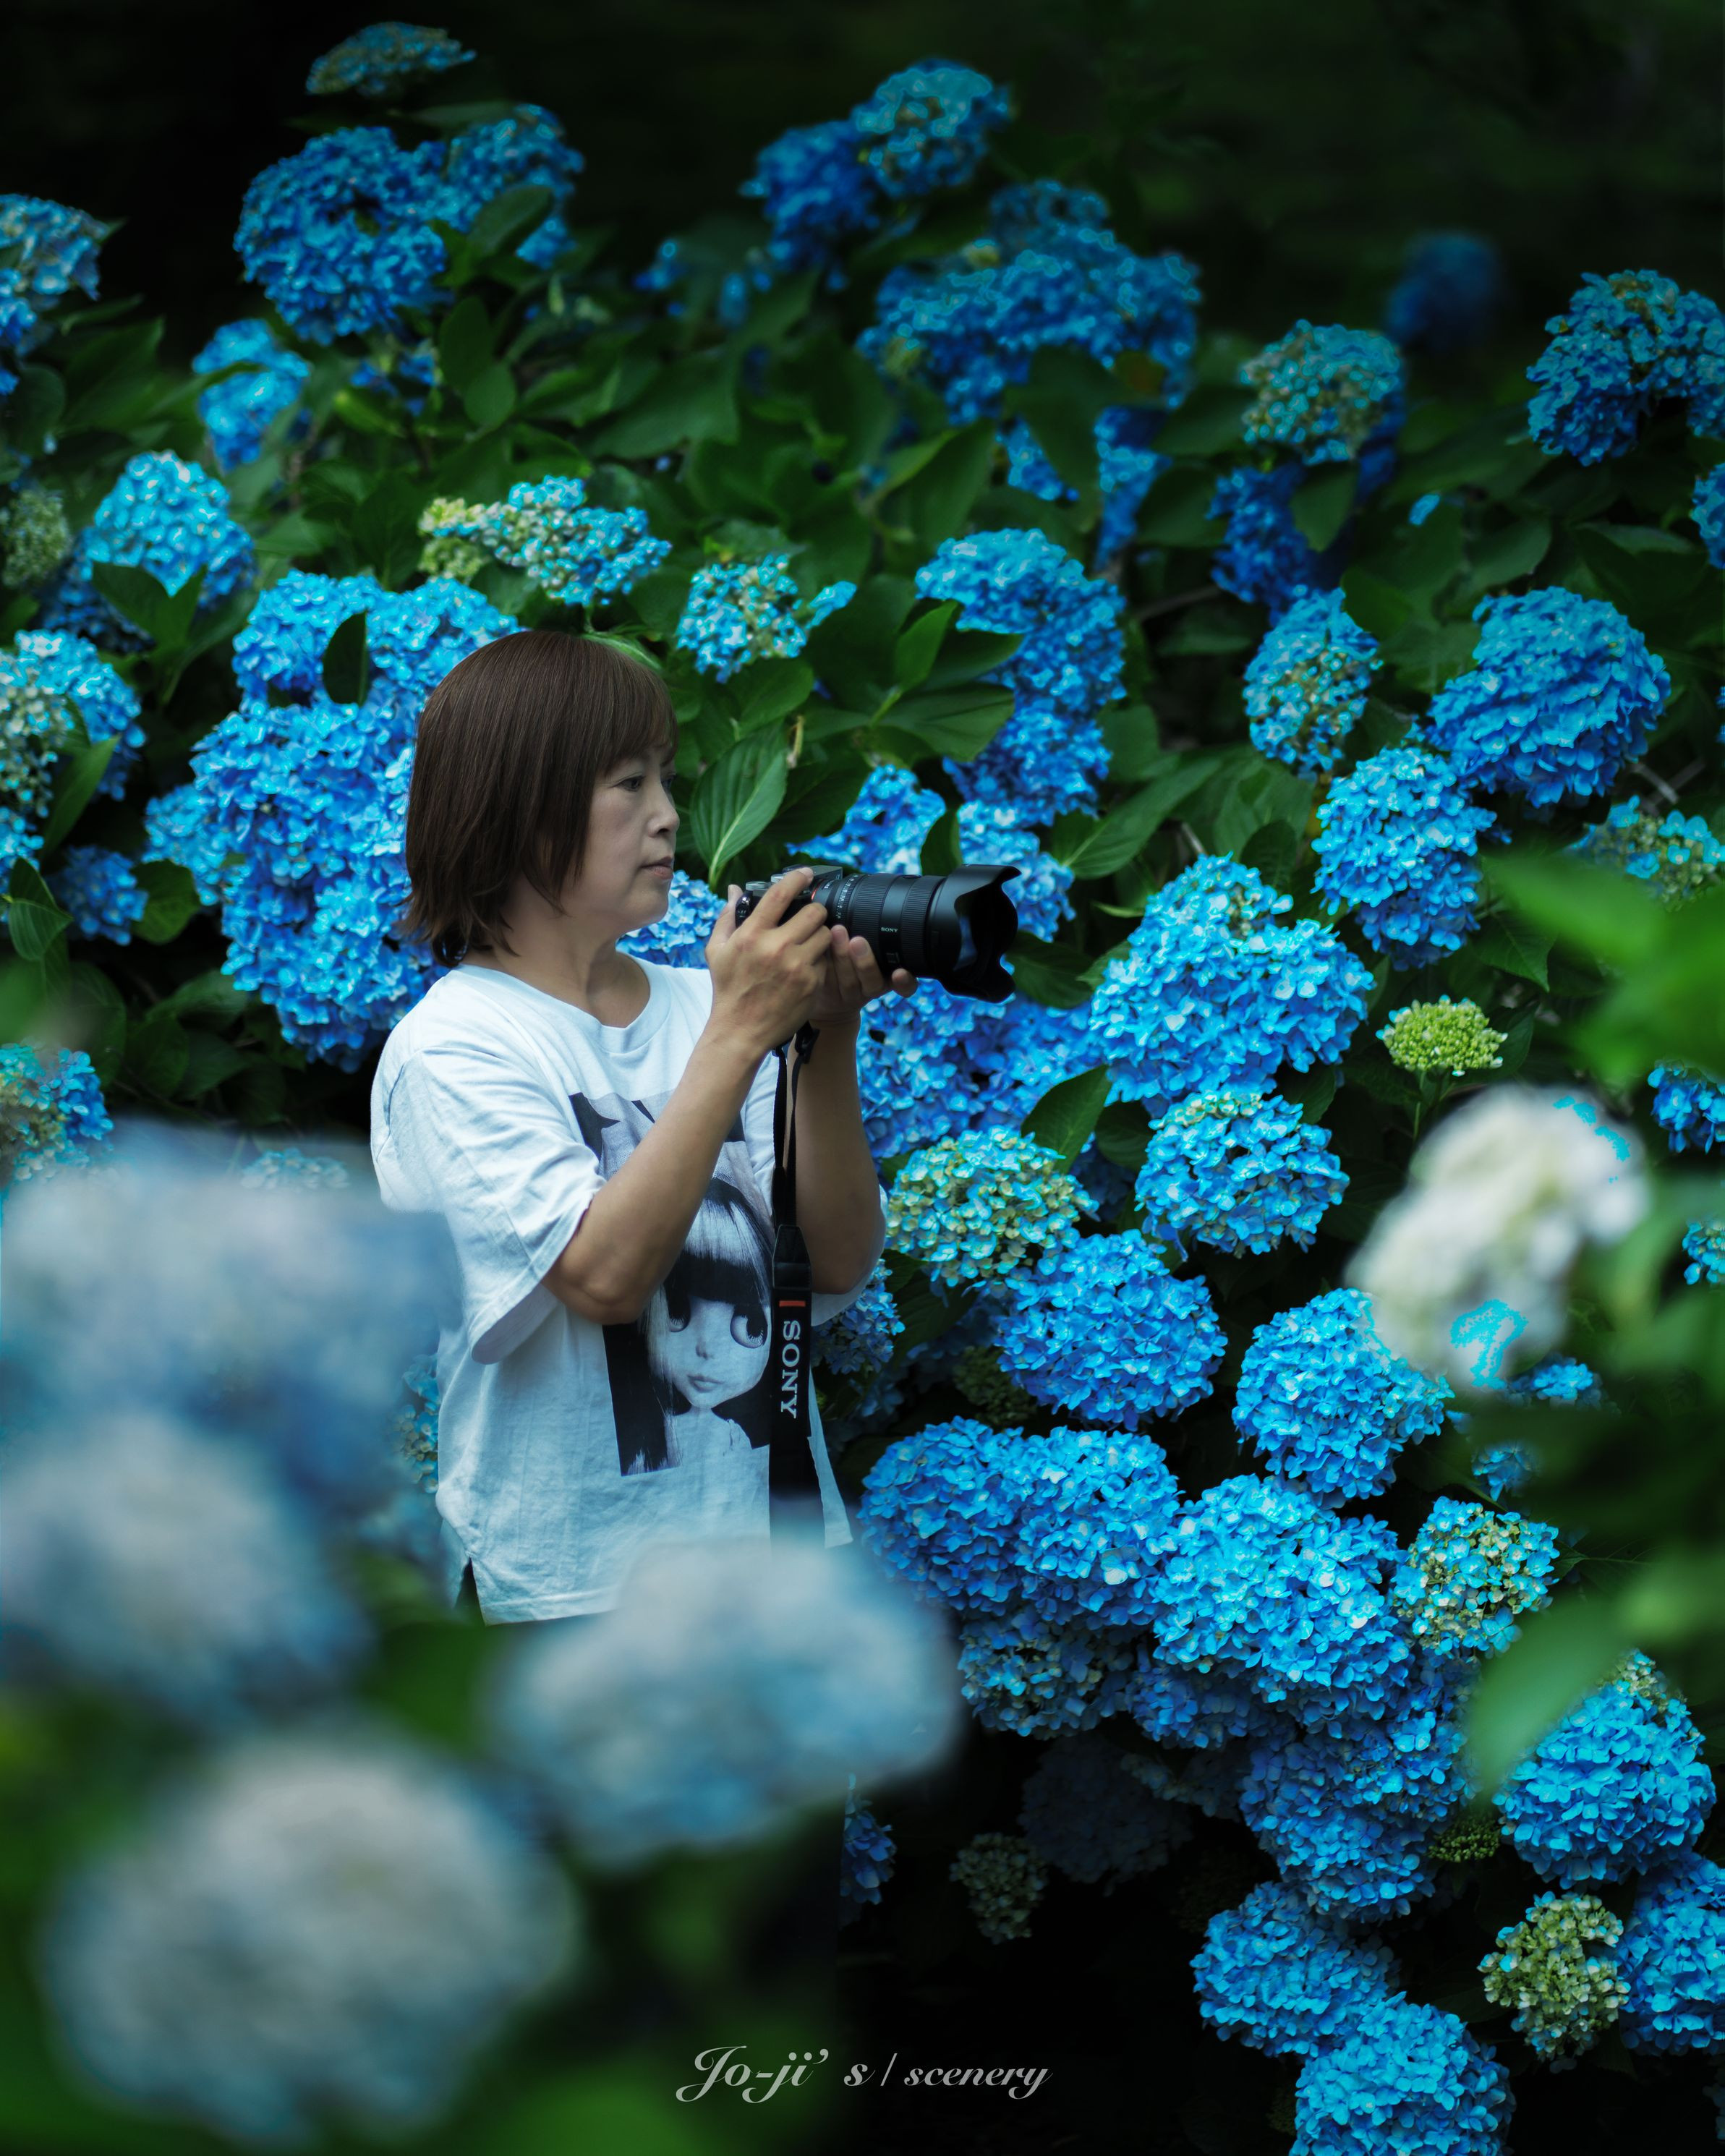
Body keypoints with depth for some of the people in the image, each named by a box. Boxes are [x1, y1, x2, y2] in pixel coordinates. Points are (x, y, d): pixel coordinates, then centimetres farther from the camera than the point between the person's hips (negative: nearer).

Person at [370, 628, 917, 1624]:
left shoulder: (698, 1006, 7)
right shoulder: (450, 1052, -8)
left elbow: (841, 1264, 1)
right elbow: (605, 1274, -21)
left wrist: (830, 1040, -11)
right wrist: (737, 1037, -21)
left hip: (779, 1536, 5)